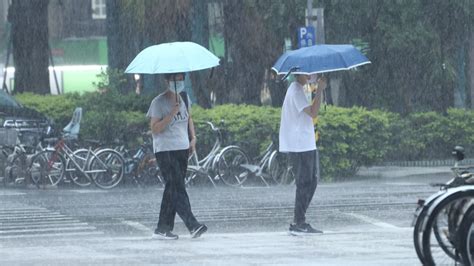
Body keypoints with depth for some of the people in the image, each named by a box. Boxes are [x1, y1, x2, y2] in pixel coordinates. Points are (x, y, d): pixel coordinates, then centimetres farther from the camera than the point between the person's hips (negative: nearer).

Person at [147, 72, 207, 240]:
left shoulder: (185, 99, 12)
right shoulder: (159, 102, -9)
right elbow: (154, 129, -14)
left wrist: (193, 138, 14)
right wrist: (171, 114, -22)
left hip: (182, 149, 7)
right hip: (165, 151, -7)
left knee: (172, 189, 6)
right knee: (177, 188, -14)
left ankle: (162, 229, 10)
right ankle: (192, 226, -24)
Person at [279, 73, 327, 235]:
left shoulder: (296, 89, 18)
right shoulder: (296, 91, -15)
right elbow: (313, 112, -23)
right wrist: (320, 90, -23)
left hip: (306, 145, 10)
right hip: (300, 147, -10)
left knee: (311, 181, 12)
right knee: (304, 184, -6)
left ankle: (298, 223, 15)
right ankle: (299, 224, -3)